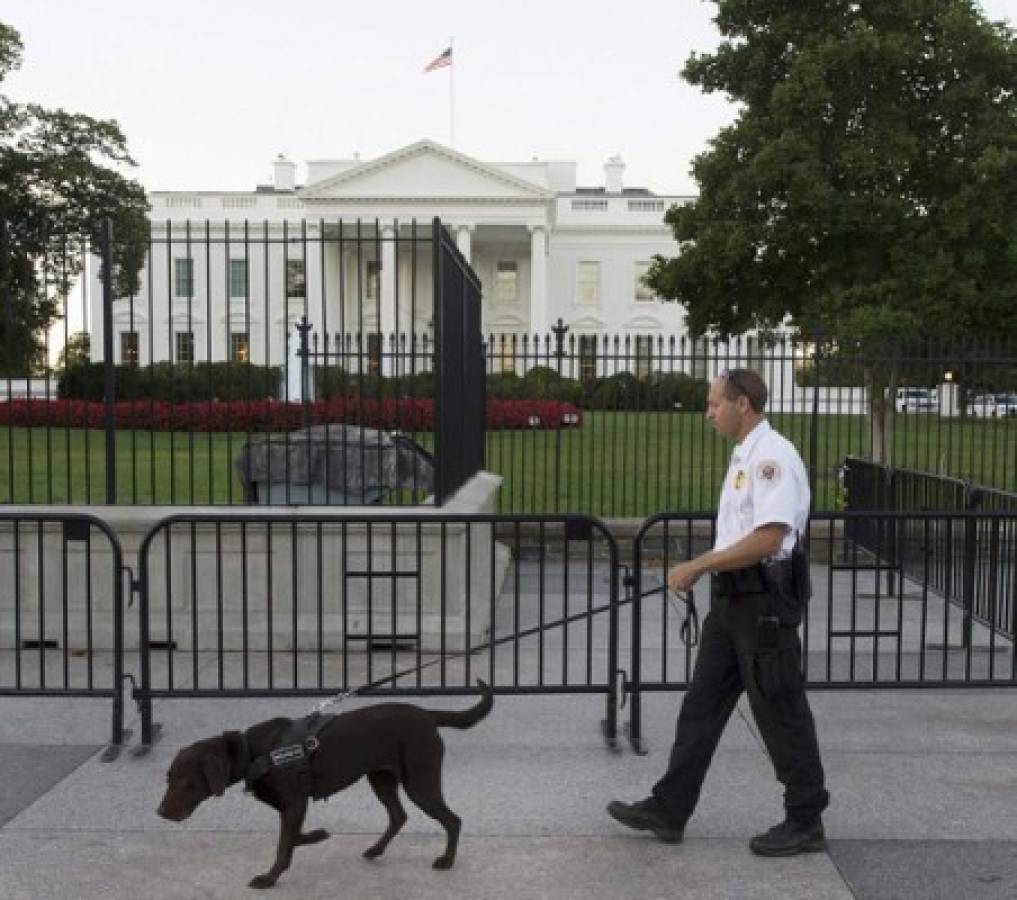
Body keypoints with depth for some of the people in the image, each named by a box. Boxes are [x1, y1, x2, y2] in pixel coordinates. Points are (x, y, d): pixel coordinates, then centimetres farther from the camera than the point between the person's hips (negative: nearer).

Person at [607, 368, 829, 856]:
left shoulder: (772, 456, -17)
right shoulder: (745, 456, 14)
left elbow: (768, 539, -26)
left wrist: (696, 566, -20)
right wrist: (702, 568, 16)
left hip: (765, 600, -10)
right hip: (733, 597, 10)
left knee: (780, 712, 2)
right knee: (702, 704, 11)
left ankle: (806, 822, 17)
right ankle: (669, 809, 18)